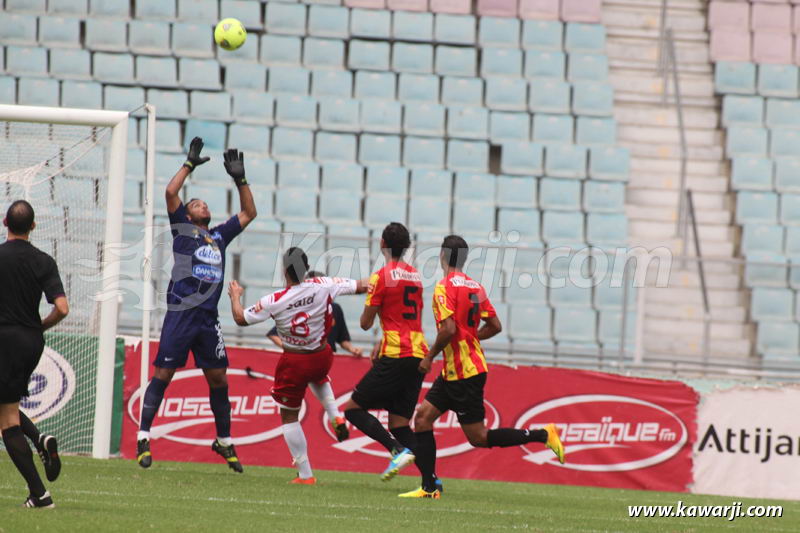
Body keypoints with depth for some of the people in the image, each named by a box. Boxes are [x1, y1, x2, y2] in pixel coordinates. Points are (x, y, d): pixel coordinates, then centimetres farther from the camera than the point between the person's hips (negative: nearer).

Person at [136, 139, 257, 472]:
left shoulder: (219, 236, 21)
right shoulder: (183, 229, 8)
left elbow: (248, 213, 28)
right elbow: (170, 193, -4)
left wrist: (240, 179, 22)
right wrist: (190, 164, 1)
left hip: (208, 318, 5)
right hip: (180, 315, -5)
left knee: (218, 378, 5)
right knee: (163, 374, -7)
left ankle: (224, 442, 16)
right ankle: (143, 438, -4)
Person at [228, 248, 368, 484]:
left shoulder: (274, 301, -17)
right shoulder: (322, 286, -14)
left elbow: (241, 318, -6)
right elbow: (360, 286, -5)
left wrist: (235, 296, 13)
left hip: (294, 363, -4)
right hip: (322, 357, 4)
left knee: (289, 417, 12)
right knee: (318, 378, 41)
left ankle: (305, 474, 8)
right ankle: (335, 417, 17)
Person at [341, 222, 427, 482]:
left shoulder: (381, 277, -7)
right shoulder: (416, 276, 15)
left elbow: (365, 323, -4)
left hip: (395, 357, -7)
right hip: (419, 354, 7)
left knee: (353, 409, 1)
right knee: (398, 422, 9)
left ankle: (398, 450, -17)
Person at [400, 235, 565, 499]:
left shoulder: (444, 287, -15)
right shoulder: (475, 287, 9)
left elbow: (448, 329, -25)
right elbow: (495, 326, 10)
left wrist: (429, 357, -12)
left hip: (463, 373, -9)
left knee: (479, 438, -3)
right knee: (422, 417, 8)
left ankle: (542, 435, -5)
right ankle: (429, 487, 5)